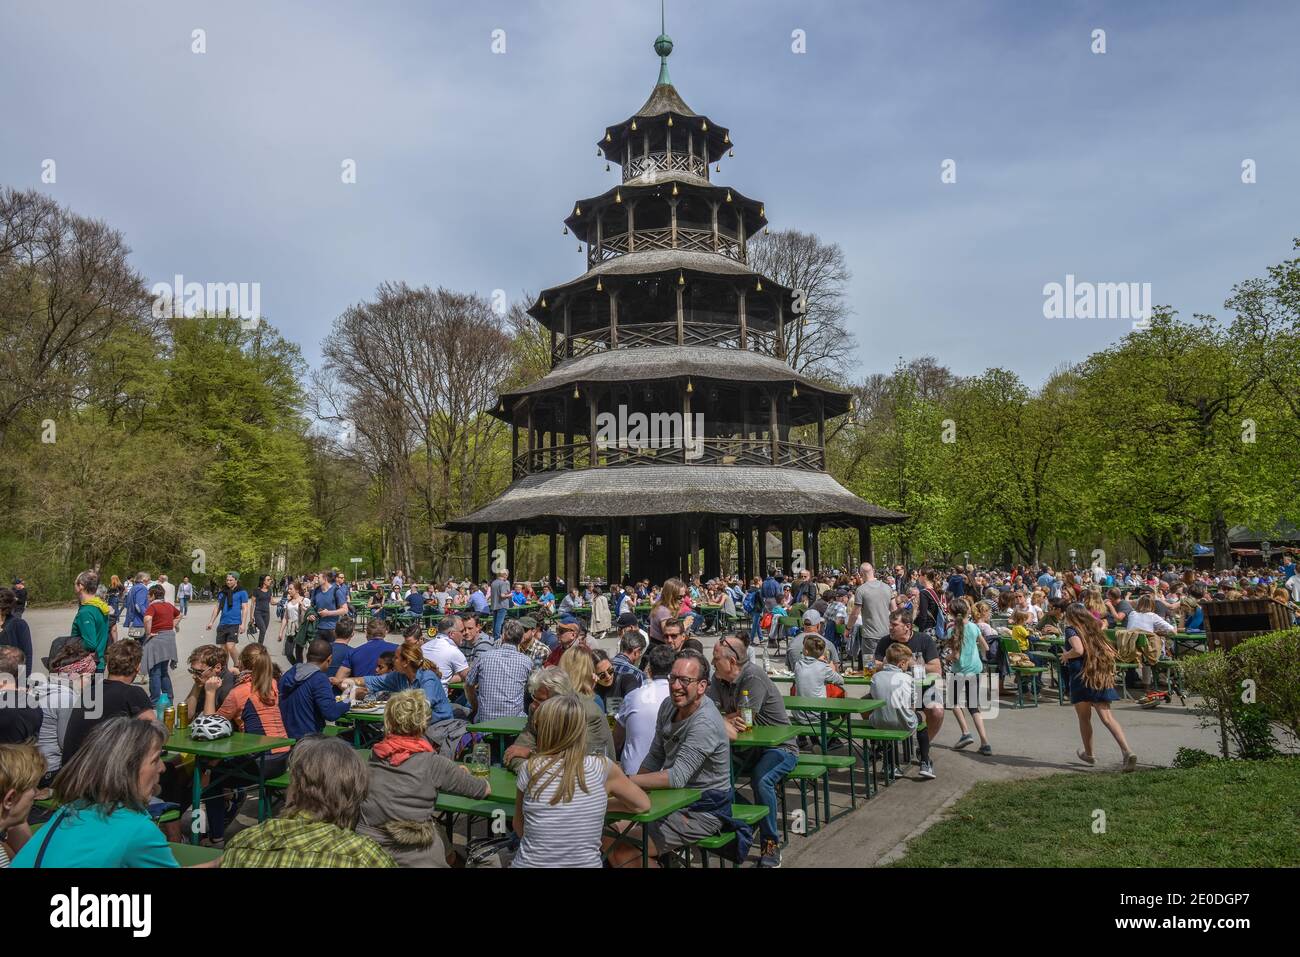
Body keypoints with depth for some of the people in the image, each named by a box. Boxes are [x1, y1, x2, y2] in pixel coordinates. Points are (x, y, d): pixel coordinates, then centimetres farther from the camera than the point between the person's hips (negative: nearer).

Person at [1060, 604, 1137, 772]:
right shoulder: (1094, 630, 18)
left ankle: (1089, 754, 23)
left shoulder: (1071, 629, -2)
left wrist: (1066, 655, -2)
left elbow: (1078, 650, -20)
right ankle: (1127, 752, -20)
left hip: (1081, 676, -5)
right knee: (1107, 717, -3)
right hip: (1101, 677, 5)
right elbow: (1110, 652, 16)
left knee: (1084, 718, 12)